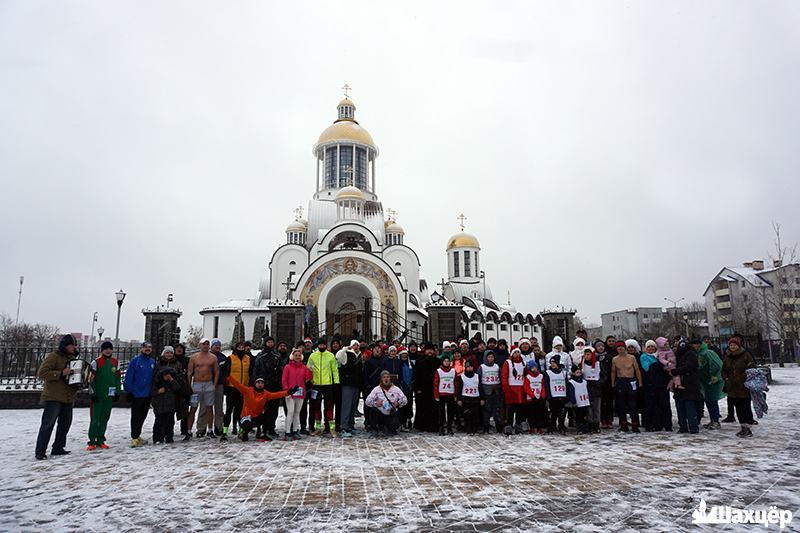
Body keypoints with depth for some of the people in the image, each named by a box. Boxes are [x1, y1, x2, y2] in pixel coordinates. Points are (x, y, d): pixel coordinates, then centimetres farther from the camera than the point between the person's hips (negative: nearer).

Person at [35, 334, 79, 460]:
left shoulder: (73, 358, 15)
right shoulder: (53, 357, -7)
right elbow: (41, 373, -16)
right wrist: (61, 373, -23)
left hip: (68, 398, 8)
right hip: (53, 397, -7)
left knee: (65, 422, 10)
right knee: (48, 423, -6)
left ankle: (58, 448, 20)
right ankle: (40, 451, 0)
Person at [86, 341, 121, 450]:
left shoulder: (115, 362, 10)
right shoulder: (96, 362, -2)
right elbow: (91, 378, -4)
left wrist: (117, 392, 10)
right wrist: (93, 393, -9)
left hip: (109, 395, 4)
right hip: (97, 395, -4)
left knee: (104, 419, 8)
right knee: (95, 419, -3)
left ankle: (100, 440, 16)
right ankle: (92, 441, 4)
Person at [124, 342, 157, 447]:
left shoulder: (153, 362, 9)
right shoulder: (135, 361, -6)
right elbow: (128, 377, -9)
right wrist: (129, 391, -12)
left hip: (148, 395, 5)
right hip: (136, 394, -5)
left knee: (142, 417, 13)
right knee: (135, 417, -1)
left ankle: (137, 436, 25)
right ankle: (134, 438, 3)